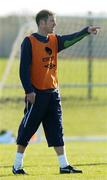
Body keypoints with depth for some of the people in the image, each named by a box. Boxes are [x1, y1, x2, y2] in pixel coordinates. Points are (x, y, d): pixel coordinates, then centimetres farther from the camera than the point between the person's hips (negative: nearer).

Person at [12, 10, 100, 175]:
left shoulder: (54, 40, 10)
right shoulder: (29, 42, -10)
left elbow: (70, 40, -5)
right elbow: (24, 68, -13)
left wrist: (86, 31, -19)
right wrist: (29, 91, -19)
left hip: (53, 93, 7)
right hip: (36, 94, -7)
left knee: (57, 131, 7)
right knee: (27, 130, 0)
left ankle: (64, 165, 8)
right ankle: (17, 166, 8)